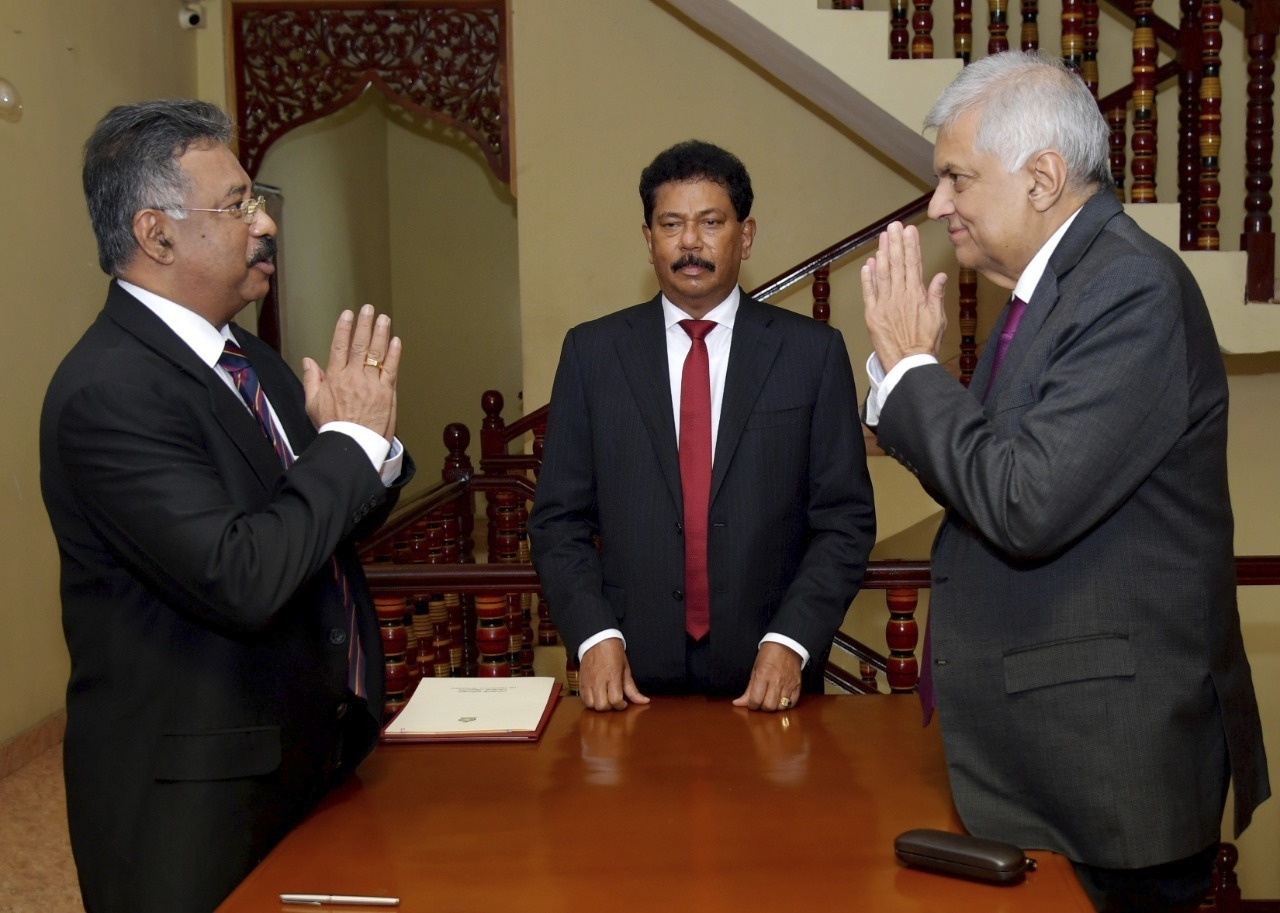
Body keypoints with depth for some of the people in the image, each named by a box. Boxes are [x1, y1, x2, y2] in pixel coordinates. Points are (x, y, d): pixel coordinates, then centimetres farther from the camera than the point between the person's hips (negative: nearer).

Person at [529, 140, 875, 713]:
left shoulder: (813, 352, 0)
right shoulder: (591, 351, 2)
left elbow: (845, 520, -1)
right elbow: (560, 520, 2)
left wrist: (790, 643, -12)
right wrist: (594, 637, -10)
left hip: (768, 674, 0)